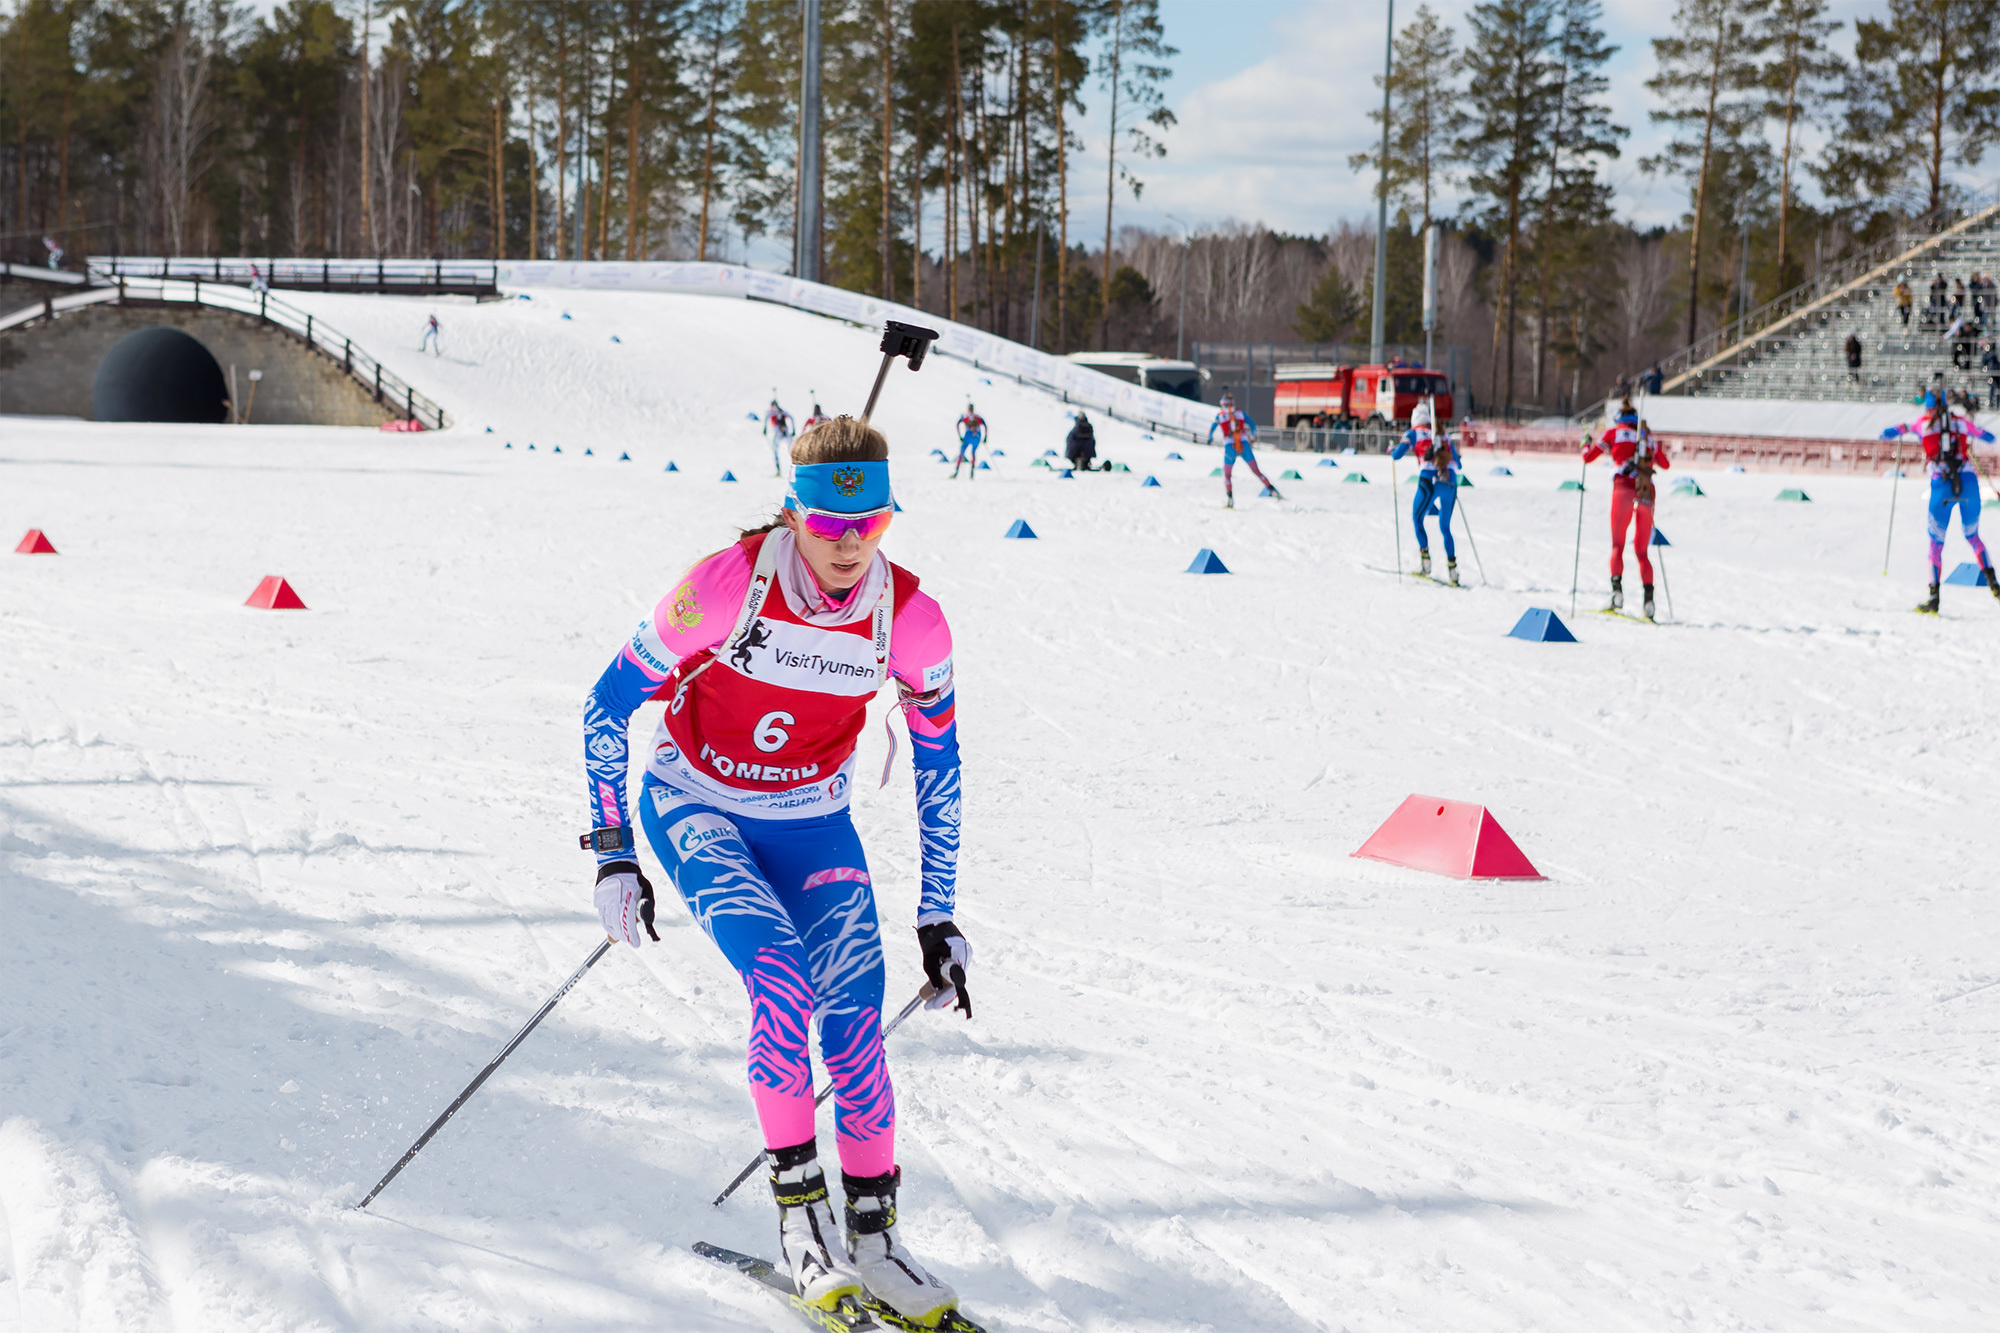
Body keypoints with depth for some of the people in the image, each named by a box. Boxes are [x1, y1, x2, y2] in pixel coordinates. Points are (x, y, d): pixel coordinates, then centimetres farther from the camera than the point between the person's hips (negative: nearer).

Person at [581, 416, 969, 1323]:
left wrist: (937, 920, 0)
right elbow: (608, 706, -13)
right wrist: (612, 855, -14)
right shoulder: (725, 586, -25)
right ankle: (799, 1207, -13)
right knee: (781, 979, -26)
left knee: (854, 1016, -12)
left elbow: (938, 769, 0)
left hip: (813, 823, 3)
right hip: (696, 808, -3)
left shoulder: (910, 620, -15)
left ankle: (872, 1233, 2)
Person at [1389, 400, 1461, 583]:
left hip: (1429, 480, -4)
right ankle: (1452, 567, 4)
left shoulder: (1413, 433, 11)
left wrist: (1391, 453, 26)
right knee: (1445, 527, 15)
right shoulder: (1444, 435, 22)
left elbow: (1397, 454, 2)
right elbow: (1457, 462, 25)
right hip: (1450, 480, 4)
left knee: (1417, 520, 14)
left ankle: (1424, 558, -1)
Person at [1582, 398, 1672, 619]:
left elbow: (1588, 457, 13)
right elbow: (1665, 464, 31)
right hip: (1647, 493, 3)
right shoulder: (1649, 436, 20)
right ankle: (1648, 596, -6)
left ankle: (1617, 587, -19)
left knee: (1617, 544, 2)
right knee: (1642, 551, 9)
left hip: (1624, 489, -3)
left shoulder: (1614, 432, 11)